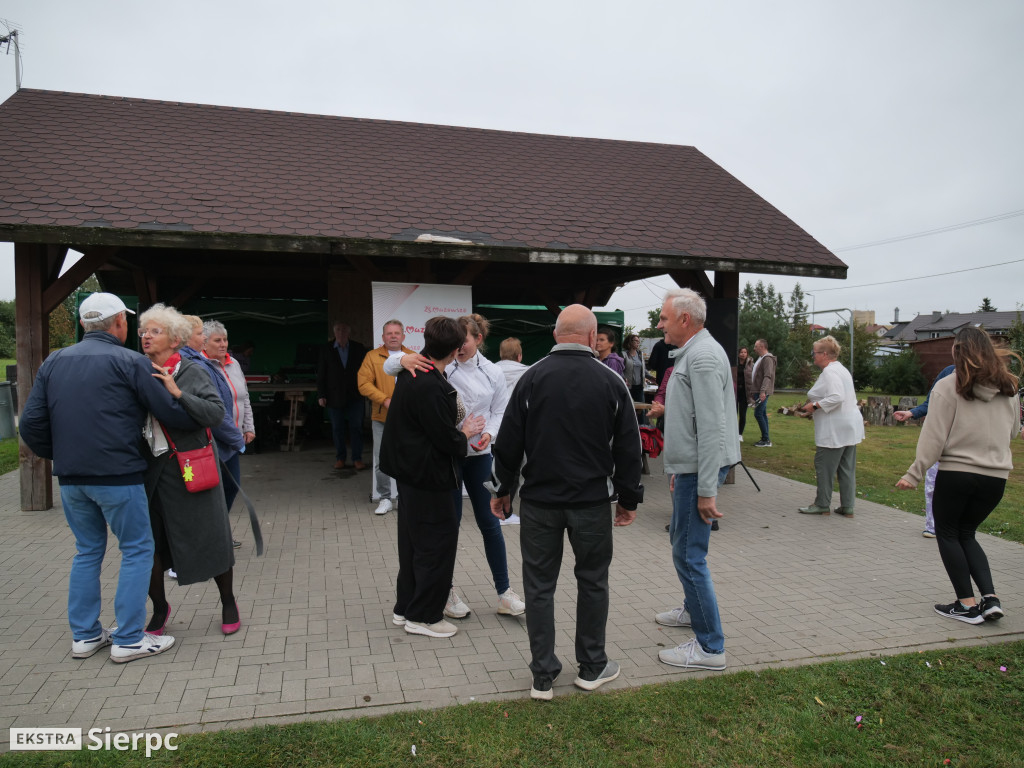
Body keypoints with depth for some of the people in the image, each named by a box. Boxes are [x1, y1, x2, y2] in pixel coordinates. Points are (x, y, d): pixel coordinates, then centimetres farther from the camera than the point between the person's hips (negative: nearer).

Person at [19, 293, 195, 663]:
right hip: (118, 475, -6)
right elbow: (171, 412, -11)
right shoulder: (130, 362, -8)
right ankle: (128, 640, 7)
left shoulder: (53, 362, 9)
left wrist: (59, 455, 19)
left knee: (87, 551, 18)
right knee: (137, 550, 5)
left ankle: (84, 635, 25)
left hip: (71, 478, 6)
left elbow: (31, 424, 6)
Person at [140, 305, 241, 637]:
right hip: (148, 471, 4)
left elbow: (216, 414, -16)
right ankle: (160, 609, 31)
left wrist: (177, 393, -23)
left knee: (209, 538, 4)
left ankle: (228, 603, 24)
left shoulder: (193, 372, -4)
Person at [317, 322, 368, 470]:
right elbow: (321, 374, 3)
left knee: (356, 427, 1)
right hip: (334, 396, 0)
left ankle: (357, 458, 9)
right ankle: (340, 458, 18)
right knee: (337, 428, 7)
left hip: (354, 395, 0)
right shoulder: (326, 349, 3)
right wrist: (321, 395, -3)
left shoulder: (358, 348, 3)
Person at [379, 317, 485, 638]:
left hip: (408, 471, 10)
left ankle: (406, 607, 32)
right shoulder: (431, 388, -27)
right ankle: (423, 616, 16)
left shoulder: (411, 372, 3)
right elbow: (447, 441, -23)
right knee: (439, 541, 4)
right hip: (428, 477, -10)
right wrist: (466, 432, -2)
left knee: (413, 540, 19)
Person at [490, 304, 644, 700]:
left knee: (539, 585, 9)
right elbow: (628, 448, 1)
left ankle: (543, 677, 16)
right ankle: (592, 668, 27)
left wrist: (502, 490, 10)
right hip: (592, 502, 1)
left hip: (539, 500, 0)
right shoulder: (611, 382, -4)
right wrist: (629, 499, 12)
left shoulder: (532, 378, -5)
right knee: (592, 581, 16)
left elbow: (509, 442, -2)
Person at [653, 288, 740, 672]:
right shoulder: (691, 353, 15)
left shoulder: (703, 356, -19)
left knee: (689, 554, -6)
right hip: (689, 467, 11)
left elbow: (712, 428, -24)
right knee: (680, 536, 24)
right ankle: (694, 609, 43)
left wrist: (706, 490, -25)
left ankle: (710, 647, 4)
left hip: (701, 469, -11)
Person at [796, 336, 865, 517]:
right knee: (847, 468, 11)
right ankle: (847, 507, 16)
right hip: (850, 426, 10)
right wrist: (816, 406, 16)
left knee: (824, 466, 1)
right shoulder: (841, 369, 17)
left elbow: (837, 397, -28)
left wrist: (815, 405, -19)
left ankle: (822, 505, 10)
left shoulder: (829, 372, -16)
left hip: (835, 430, -10)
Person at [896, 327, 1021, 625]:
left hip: (956, 472, -5)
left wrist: (914, 474, -8)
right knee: (966, 534, 20)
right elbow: (1013, 432, 17)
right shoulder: (1007, 388, 5)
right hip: (996, 476, 5)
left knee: (948, 533, 11)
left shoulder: (947, 387, -11)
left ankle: (967, 604, 10)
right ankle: (990, 597, 8)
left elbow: (934, 437, -13)